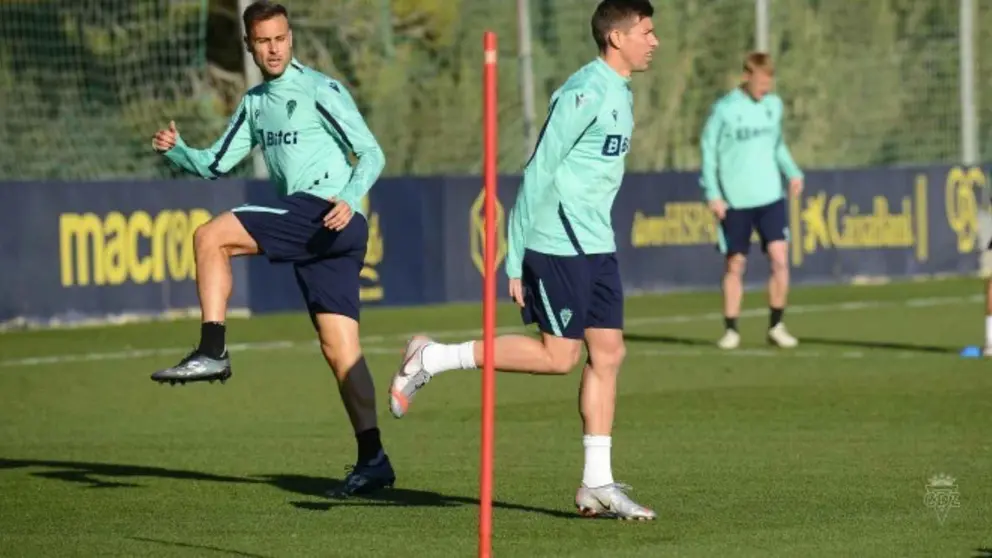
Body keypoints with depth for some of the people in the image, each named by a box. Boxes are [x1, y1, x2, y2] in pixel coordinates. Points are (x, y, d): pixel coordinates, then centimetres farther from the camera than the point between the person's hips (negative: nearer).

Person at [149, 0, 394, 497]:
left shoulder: (321, 91, -3)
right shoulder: (255, 102, 20)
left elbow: (371, 153, -6)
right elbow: (217, 163, 22)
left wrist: (350, 200, -23)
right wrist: (176, 150, 2)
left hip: (326, 216, -8)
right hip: (308, 232, 8)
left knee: (211, 236, -15)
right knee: (338, 348, 2)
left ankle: (211, 353, -15)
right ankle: (372, 460, 0)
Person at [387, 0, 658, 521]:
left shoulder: (619, 93, 14)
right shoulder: (585, 93, -16)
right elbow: (539, 172, -16)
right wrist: (516, 259, -16)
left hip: (594, 244, 9)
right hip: (558, 242, -9)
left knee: (607, 353, 5)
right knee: (558, 355, -6)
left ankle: (597, 484, 7)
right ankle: (432, 359, 4)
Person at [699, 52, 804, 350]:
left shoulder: (774, 105, 7)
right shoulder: (725, 109, -6)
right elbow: (709, 151, -2)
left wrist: (793, 172, 2)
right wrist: (713, 193, -8)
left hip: (770, 197, 3)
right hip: (735, 202, -3)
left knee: (780, 259, -9)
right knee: (735, 265, 4)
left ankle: (776, 326, 4)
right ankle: (731, 330, 15)